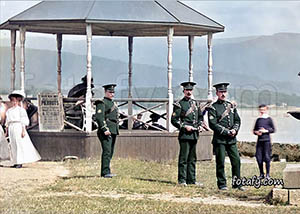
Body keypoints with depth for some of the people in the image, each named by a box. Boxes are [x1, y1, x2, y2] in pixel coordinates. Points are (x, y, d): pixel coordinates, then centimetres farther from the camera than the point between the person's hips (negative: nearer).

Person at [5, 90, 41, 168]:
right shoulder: (9, 111, 16)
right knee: (13, 145, 4)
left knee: (20, 144, -8)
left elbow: (23, 121, -5)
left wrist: (23, 130, -12)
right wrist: (6, 130, 14)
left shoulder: (20, 109, -1)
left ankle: (20, 162, -9)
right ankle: (15, 162, 6)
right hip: (11, 128, 6)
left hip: (18, 127, -6)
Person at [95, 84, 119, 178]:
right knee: (107, 151, -15)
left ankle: (105, 172, 16)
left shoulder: (113, 103, 21)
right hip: (106, 131, -9)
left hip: (114, 131, 9)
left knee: (110, 152, 10)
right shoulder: (101, 103, -7)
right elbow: (99, 117, -16)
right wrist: (105, 129, -22)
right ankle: (105, 172, -18)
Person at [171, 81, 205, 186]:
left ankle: (191, 180, 14)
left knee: (192, 158, 9)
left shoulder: (195, 103, 16)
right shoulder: (179, 104, -3)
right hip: (184, 134, -6)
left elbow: (200, 117, 24)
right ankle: (182, 180, -2)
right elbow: (174, 120, -6)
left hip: (194, 134, 6)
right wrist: (184, 126, -16)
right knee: (183, 158, -6)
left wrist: (200, 126, 6)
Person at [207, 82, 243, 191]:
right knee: (220, 162, -2)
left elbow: (237, 120, 16)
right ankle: (222, 184, 6)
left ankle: (237, 183, 10)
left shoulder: (232, 105, 14)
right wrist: (227, 132, -14)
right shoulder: (213, 108, -2)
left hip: (232, 139, 5)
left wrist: (235, 130, -5)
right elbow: (213, 125, -10)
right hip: (219, 139, -5)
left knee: (236, 160, 1)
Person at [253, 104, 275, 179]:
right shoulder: (258, 120, 14)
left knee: (267, 157, -6)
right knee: (259, 157, 2)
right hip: (259, 140, 4)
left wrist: (266, 131, -11)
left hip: (267, 140, -4)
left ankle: (267, 174, 2)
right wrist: (256, 132, -2)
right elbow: (254, 130, 19)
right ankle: (261, 174, 13)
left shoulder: (269, 119, 2)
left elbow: (273, 129, 2)